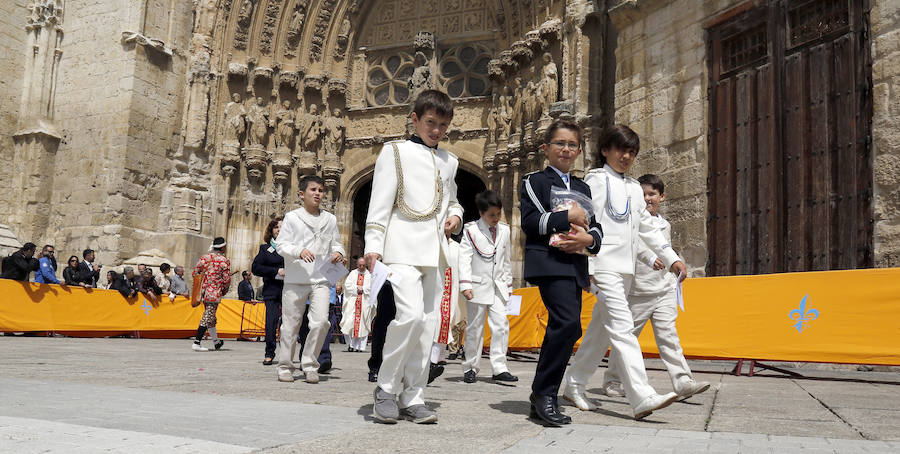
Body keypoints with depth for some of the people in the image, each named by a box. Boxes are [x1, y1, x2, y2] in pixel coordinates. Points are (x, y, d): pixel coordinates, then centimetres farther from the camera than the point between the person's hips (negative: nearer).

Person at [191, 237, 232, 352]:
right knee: (207, 318, -4)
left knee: (210, 316, 18)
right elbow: (227, 279, -8)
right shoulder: (225, 261, -8)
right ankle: (196, 343, -10)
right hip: (214, 293, -6)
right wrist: (224, 290, 10)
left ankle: (216, 341, 33)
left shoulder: (204, 258, 7)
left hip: (203, 291, 6)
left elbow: (195, 273, 9)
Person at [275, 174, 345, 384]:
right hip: (295, 279, -2)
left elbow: (336, 243, 21)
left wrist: (338, 252, -3)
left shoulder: (330, 219, 13)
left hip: (320, 280, 2)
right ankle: (285, 367, 19)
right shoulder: (292, 217, 4)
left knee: (321, 322, -12)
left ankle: (309, 365, 5)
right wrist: (299, 251, -20)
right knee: (290, 325, 3)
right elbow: (281, 245, -1)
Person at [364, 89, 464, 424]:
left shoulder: (449, 161, 20)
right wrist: (373, 246, -11)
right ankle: (386, 387, -2)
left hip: (435, 252, 6)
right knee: (410, 314, -20)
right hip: (403, 247, -5)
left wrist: (455, 215, 8)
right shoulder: (395, 152, 5)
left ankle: (412, 397, 12)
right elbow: (380, 202, -2)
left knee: (426, 323, 3)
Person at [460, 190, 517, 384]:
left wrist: (508, 284, 18)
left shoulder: (504, 230, 10)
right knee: (475, 327, 2)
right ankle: (470, 368, 13)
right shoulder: (471, 230, -4)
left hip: (498, 286, 4)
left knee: (501, 325, -5)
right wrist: (465, 284, -18)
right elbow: (464, 257, -9)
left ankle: (499, 368, -1)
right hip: (478, 286, -4)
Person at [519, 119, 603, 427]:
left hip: (575, 265, 7)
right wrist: (568, 217, -10)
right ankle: (544, 393, -10)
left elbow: (595, 227, 19)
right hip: (548, 262, -7)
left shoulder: (583, 188, 24)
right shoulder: (534, 182, 6)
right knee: (569, 324, -22)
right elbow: (529, 221, -8)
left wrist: (588, 237, -4)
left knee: (561, 331, 7)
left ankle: (542, 403, 16)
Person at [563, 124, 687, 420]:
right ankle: (643, 398, -21)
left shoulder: (634, 188, 21)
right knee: (622, 327, -16)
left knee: (600, 330, 10)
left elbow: (648, 227, 25)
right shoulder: (596, 180, 0)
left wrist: (672, 259, 17)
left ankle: (574, 386, 20)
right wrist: (586, 266, -15)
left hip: (626, 269, 8)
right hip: (604, 265, -8)